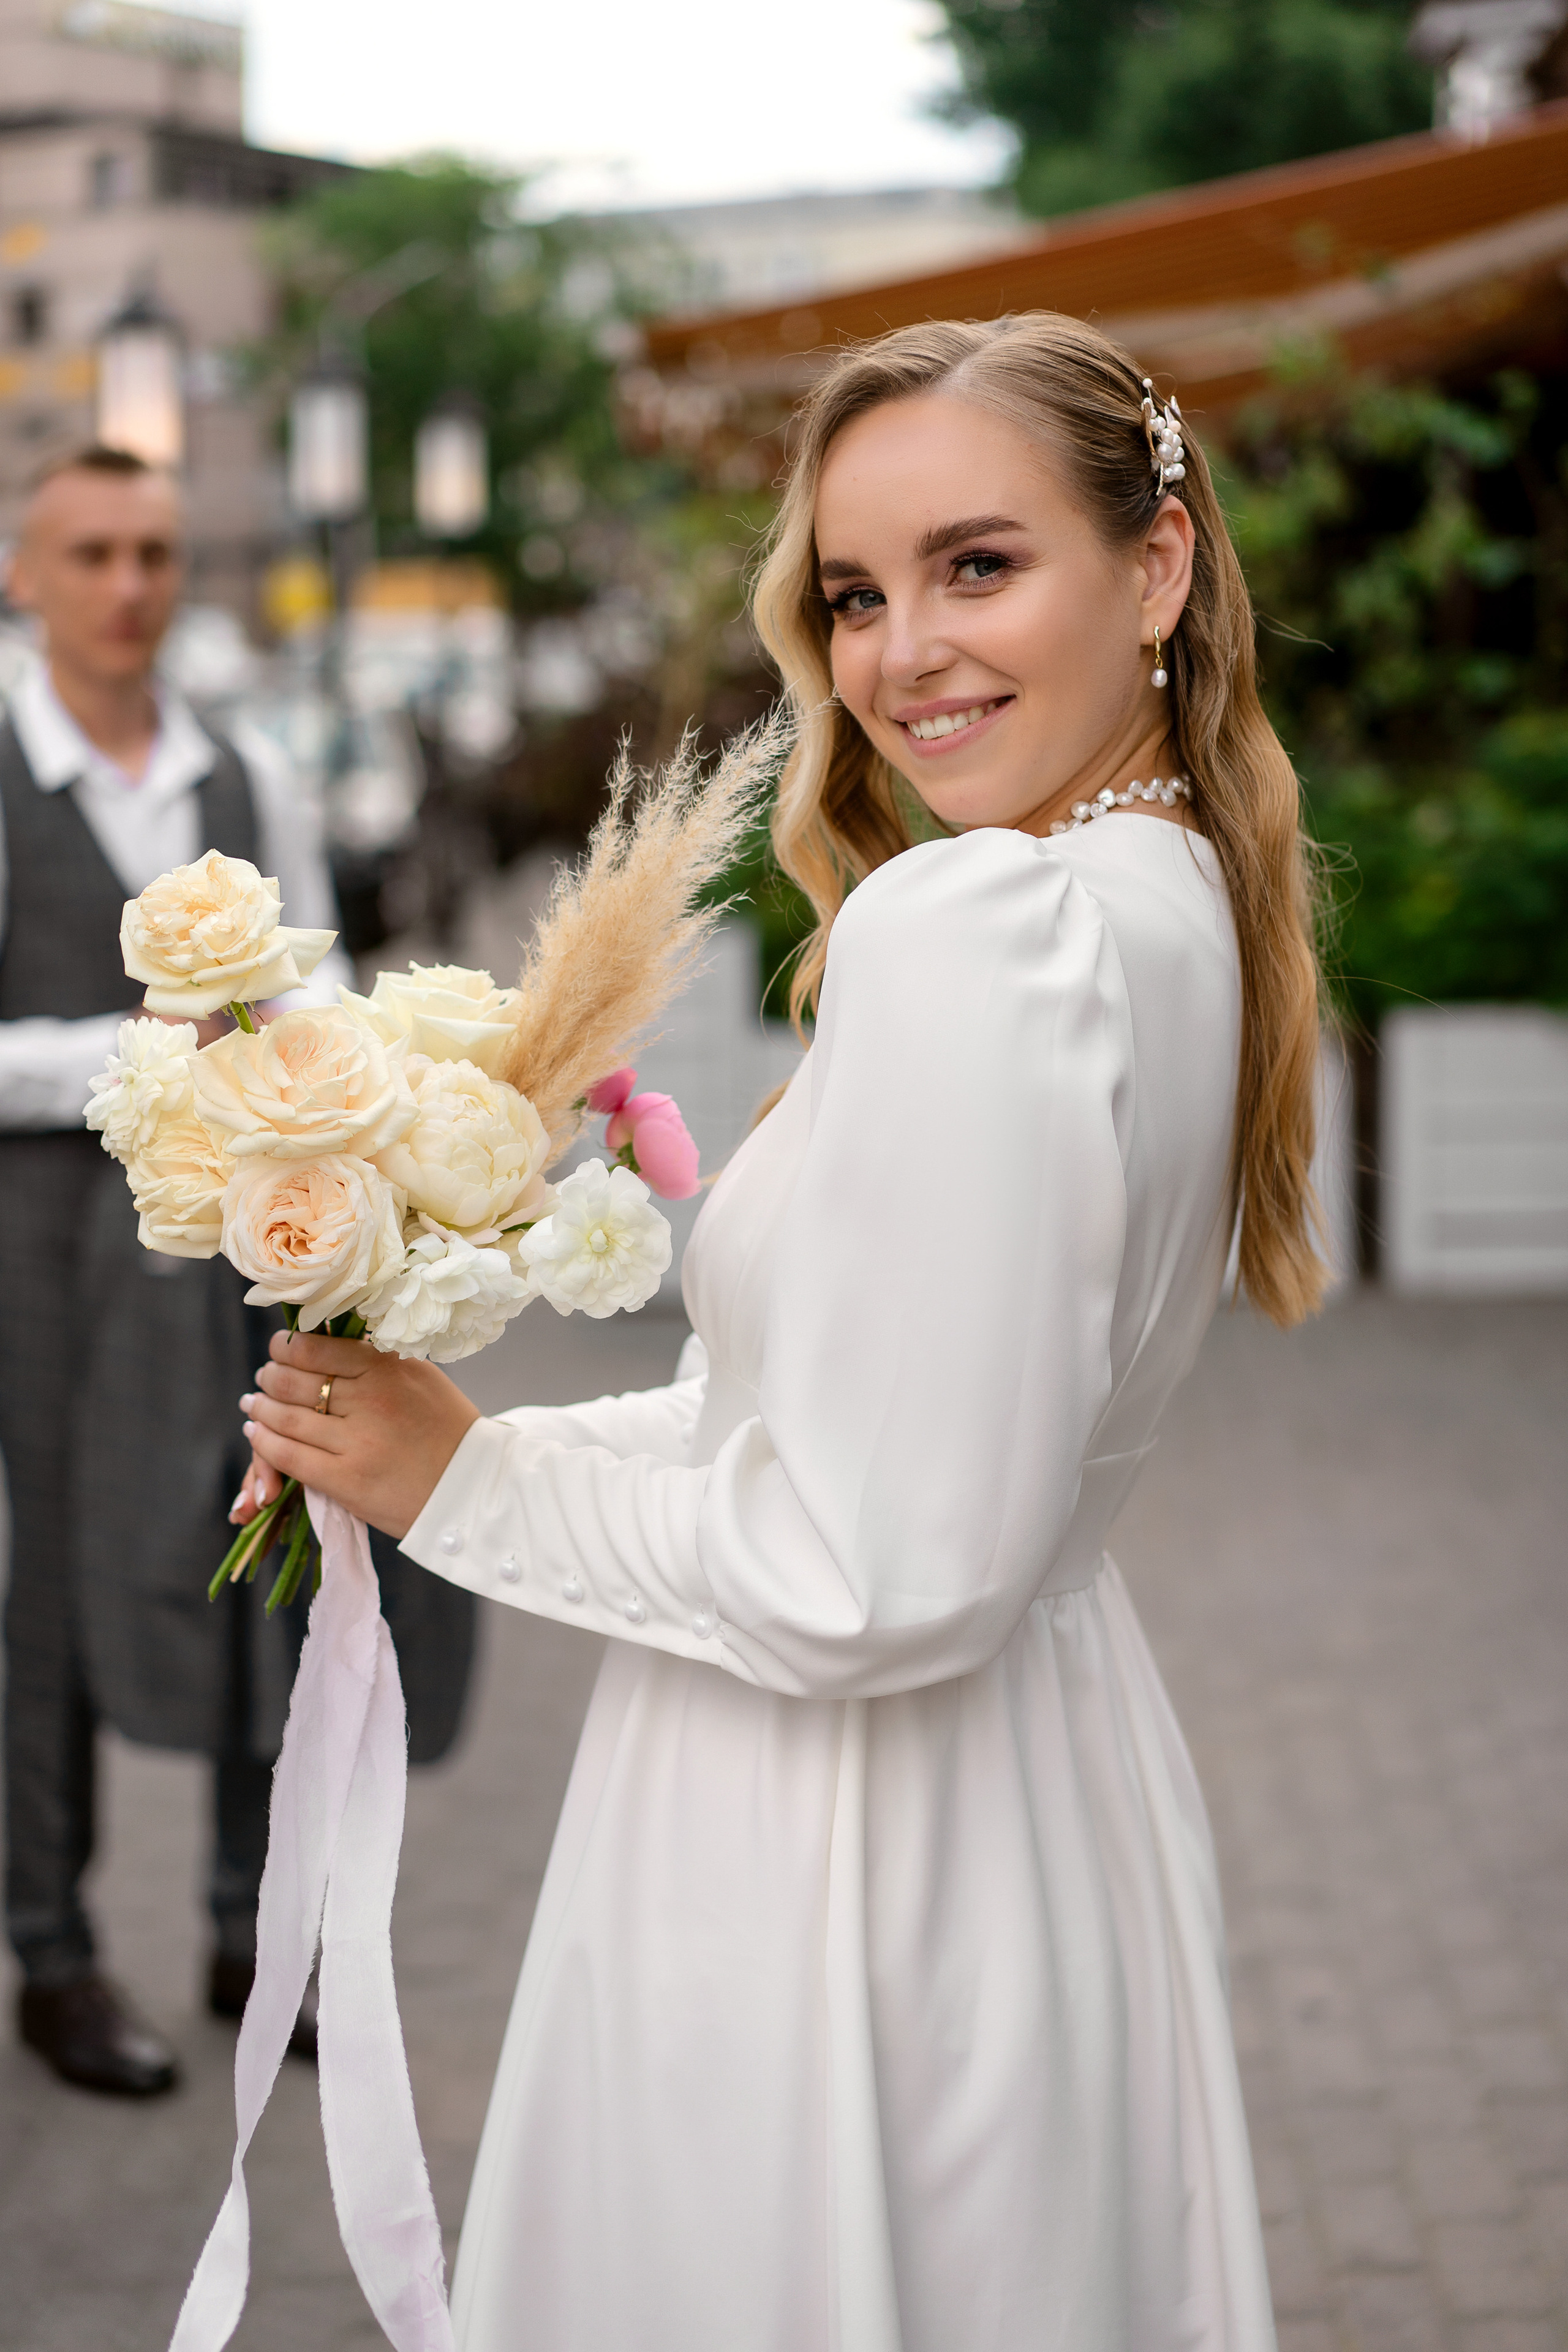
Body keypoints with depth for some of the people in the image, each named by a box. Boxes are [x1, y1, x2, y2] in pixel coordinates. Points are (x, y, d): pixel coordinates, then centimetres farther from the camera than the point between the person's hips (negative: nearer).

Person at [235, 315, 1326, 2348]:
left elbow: (877, 1578, -25)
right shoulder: (1180, 901, 5)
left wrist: (467, 1481, -11)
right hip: (1050, 1789, 9)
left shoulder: (965, 924, -25)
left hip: (841, 1853, -9)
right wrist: (448, 1434, 6)